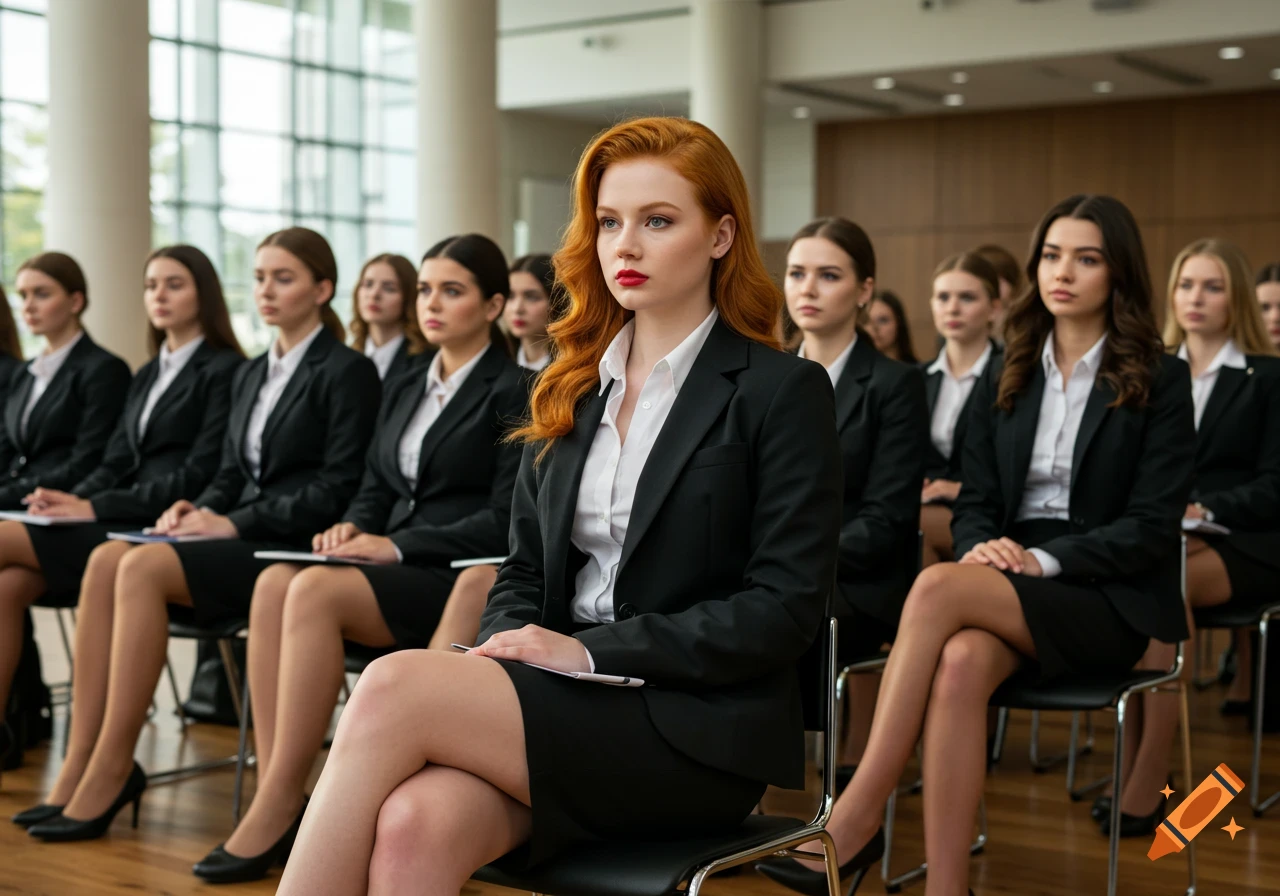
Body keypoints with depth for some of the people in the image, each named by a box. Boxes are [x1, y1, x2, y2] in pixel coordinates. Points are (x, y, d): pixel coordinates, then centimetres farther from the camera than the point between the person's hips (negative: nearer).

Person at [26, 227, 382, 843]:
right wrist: (201, 511, -1)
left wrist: (235, 524, -15)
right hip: (239, 540, 7)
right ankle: (88, 764, -22)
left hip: (295, 548, -7)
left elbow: (339, 491, -10)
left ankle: (111, 772, -24)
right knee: (107, 560, -20)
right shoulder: (250, 376, 22)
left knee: (145, 566, -29)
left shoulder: (348, 373, -2)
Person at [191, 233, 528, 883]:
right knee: (275, 583, -24)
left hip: (461, 583, -6)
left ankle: (278, 810, -26)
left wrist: (397, 546, -16)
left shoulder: (514, 393, -2)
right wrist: (354, 527, -3)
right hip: (394, 569, 7)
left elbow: (507, 522, -10)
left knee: (316, 590, -31)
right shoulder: (403, 391, 20)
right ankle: (273, 799, -26)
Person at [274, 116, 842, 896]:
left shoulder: (784, 391, -1)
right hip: (559, 710, 5)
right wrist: (509, 650, -7)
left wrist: (590, 650, -14)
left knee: (396, 687, -27)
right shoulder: (573, 386, 16)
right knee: (414, 826, -30)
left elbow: (785, 607, -8)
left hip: (696, 731, -4)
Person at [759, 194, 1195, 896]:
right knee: (960, 663, -35)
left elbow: (1150, 526, -6)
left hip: (1106, 599, -3)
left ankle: (857, 817, -31)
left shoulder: (1161, 382, 1)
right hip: (1004, 590, 4)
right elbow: (974, 502, 11)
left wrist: (1044, 560, -18)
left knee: (937, 586, -32)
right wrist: (983, 547, -13)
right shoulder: (1003, 382, 15)